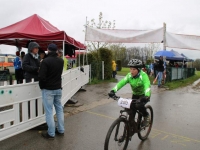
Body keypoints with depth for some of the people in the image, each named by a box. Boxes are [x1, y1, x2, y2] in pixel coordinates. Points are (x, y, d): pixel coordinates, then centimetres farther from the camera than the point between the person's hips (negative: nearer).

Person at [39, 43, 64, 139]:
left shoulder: (45, 61, -17)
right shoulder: (61, 61, 4)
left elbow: (42, 76, -18)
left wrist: (42, 86, -2)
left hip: (48, 89, -6)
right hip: (58, 88, 6)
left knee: (49, 111, 2)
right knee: (59, 109, 14)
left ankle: (51, 134, 9)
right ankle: (61, 130, 23)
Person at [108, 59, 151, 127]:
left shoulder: (143, 75, -28)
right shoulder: (129, 75, -17)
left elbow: (147, 86, -42)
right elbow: (121, 82, -28)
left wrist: (146, 96, -61)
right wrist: (113, 90, -44)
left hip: (144, 95, -4)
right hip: (135, 94, 4)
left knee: (140, 106, -26)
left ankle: (146, 116, 5)